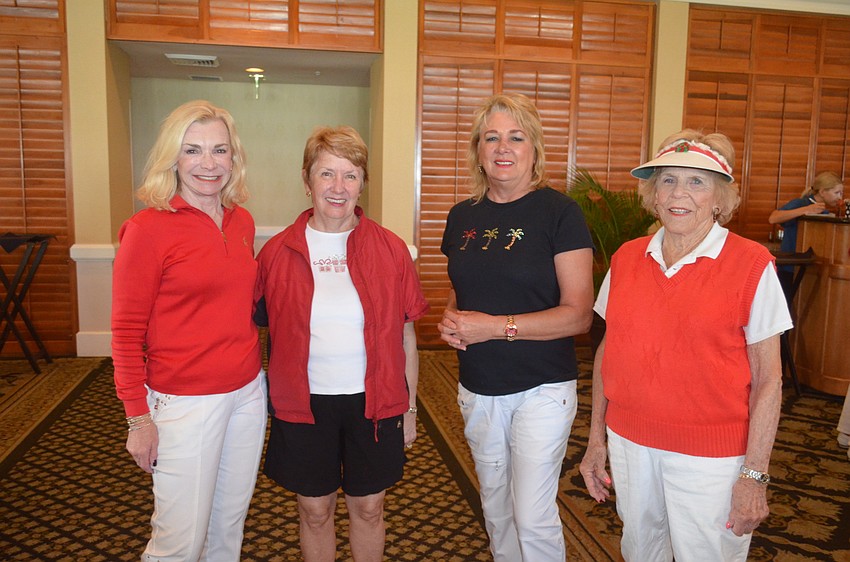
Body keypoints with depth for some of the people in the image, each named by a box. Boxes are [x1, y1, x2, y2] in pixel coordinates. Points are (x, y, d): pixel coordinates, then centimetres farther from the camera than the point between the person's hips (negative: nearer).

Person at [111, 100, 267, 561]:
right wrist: (138, 418, -10)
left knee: (230, 523, 19)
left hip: (248, 392, 6)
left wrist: (253, 367, 14)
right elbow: (126, 332, -10)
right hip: (184, 402, -6)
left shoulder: (242, 222, 5)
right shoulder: (148, 228, -13)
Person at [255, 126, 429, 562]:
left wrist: (409, 409, 4)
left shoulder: (390, 250, -4)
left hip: (374, 402, 0)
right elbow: (257, 327, 5)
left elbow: (406, 334, 1)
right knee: (314, 511, 15)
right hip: (304, 403, 0)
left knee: (368, 507, 16)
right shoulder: (278, 253, -4)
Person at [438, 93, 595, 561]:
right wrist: (450, 320, -5)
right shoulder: (463, 216, 4)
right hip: (477, 390, 6)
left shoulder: (559, 212, -12)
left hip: (541, 389, -5)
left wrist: (494, 326, -22)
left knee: (533, 516, 1)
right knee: (495, 507, 21)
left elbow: (578, 314, -15)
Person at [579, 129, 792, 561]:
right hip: (629, 443, 4)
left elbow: (767, 379, -9)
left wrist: (755, 476, -10)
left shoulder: (752, 265, -10)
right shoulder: (626, 259, 1)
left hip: (710, 458, -3)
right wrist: (596, 440, 8)